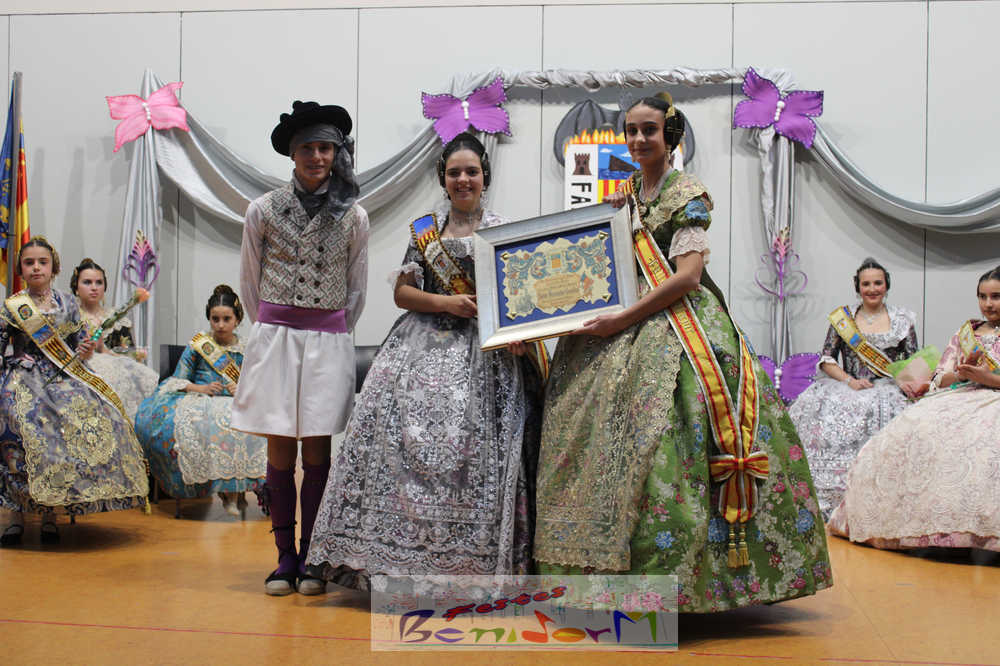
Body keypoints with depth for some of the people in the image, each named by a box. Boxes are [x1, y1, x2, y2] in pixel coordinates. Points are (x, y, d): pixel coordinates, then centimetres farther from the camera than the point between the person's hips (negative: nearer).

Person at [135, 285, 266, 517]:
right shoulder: (197, 347, 10)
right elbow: (177, 382, 9)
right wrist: (201, 388, -9)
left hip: (236, 405, 1)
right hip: (201, 404, -1)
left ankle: (238, 488, -23)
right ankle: (227, 489, -28)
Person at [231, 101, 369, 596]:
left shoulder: (353, 217, 4)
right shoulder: (264, 210, 4)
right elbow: (250, 282, 11)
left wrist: (330, 335, 11)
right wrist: (272, 331, 12)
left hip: (330, 341, 0)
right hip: (274, 337, 0)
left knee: (317, 451, 1)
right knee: (280, 451, 1)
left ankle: (311, 558, 11)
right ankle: (285, 556, 11)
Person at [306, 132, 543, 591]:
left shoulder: (502, 231, 10)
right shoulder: (424, 230, 14)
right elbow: (401, 292, 9)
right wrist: (444, 302, -8)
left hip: (485, 349, -2)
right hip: (425, 344, 2)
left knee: (472, 441, -14)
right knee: (405, 432, -13)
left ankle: (465, 562, -7)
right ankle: (399, 556, -5)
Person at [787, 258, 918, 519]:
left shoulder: (903, 319, 12)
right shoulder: (843, 317, 12)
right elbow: (826, 359, 7)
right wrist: (850, 381, -9)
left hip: (888, 389, -1)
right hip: (847, 387, 1)